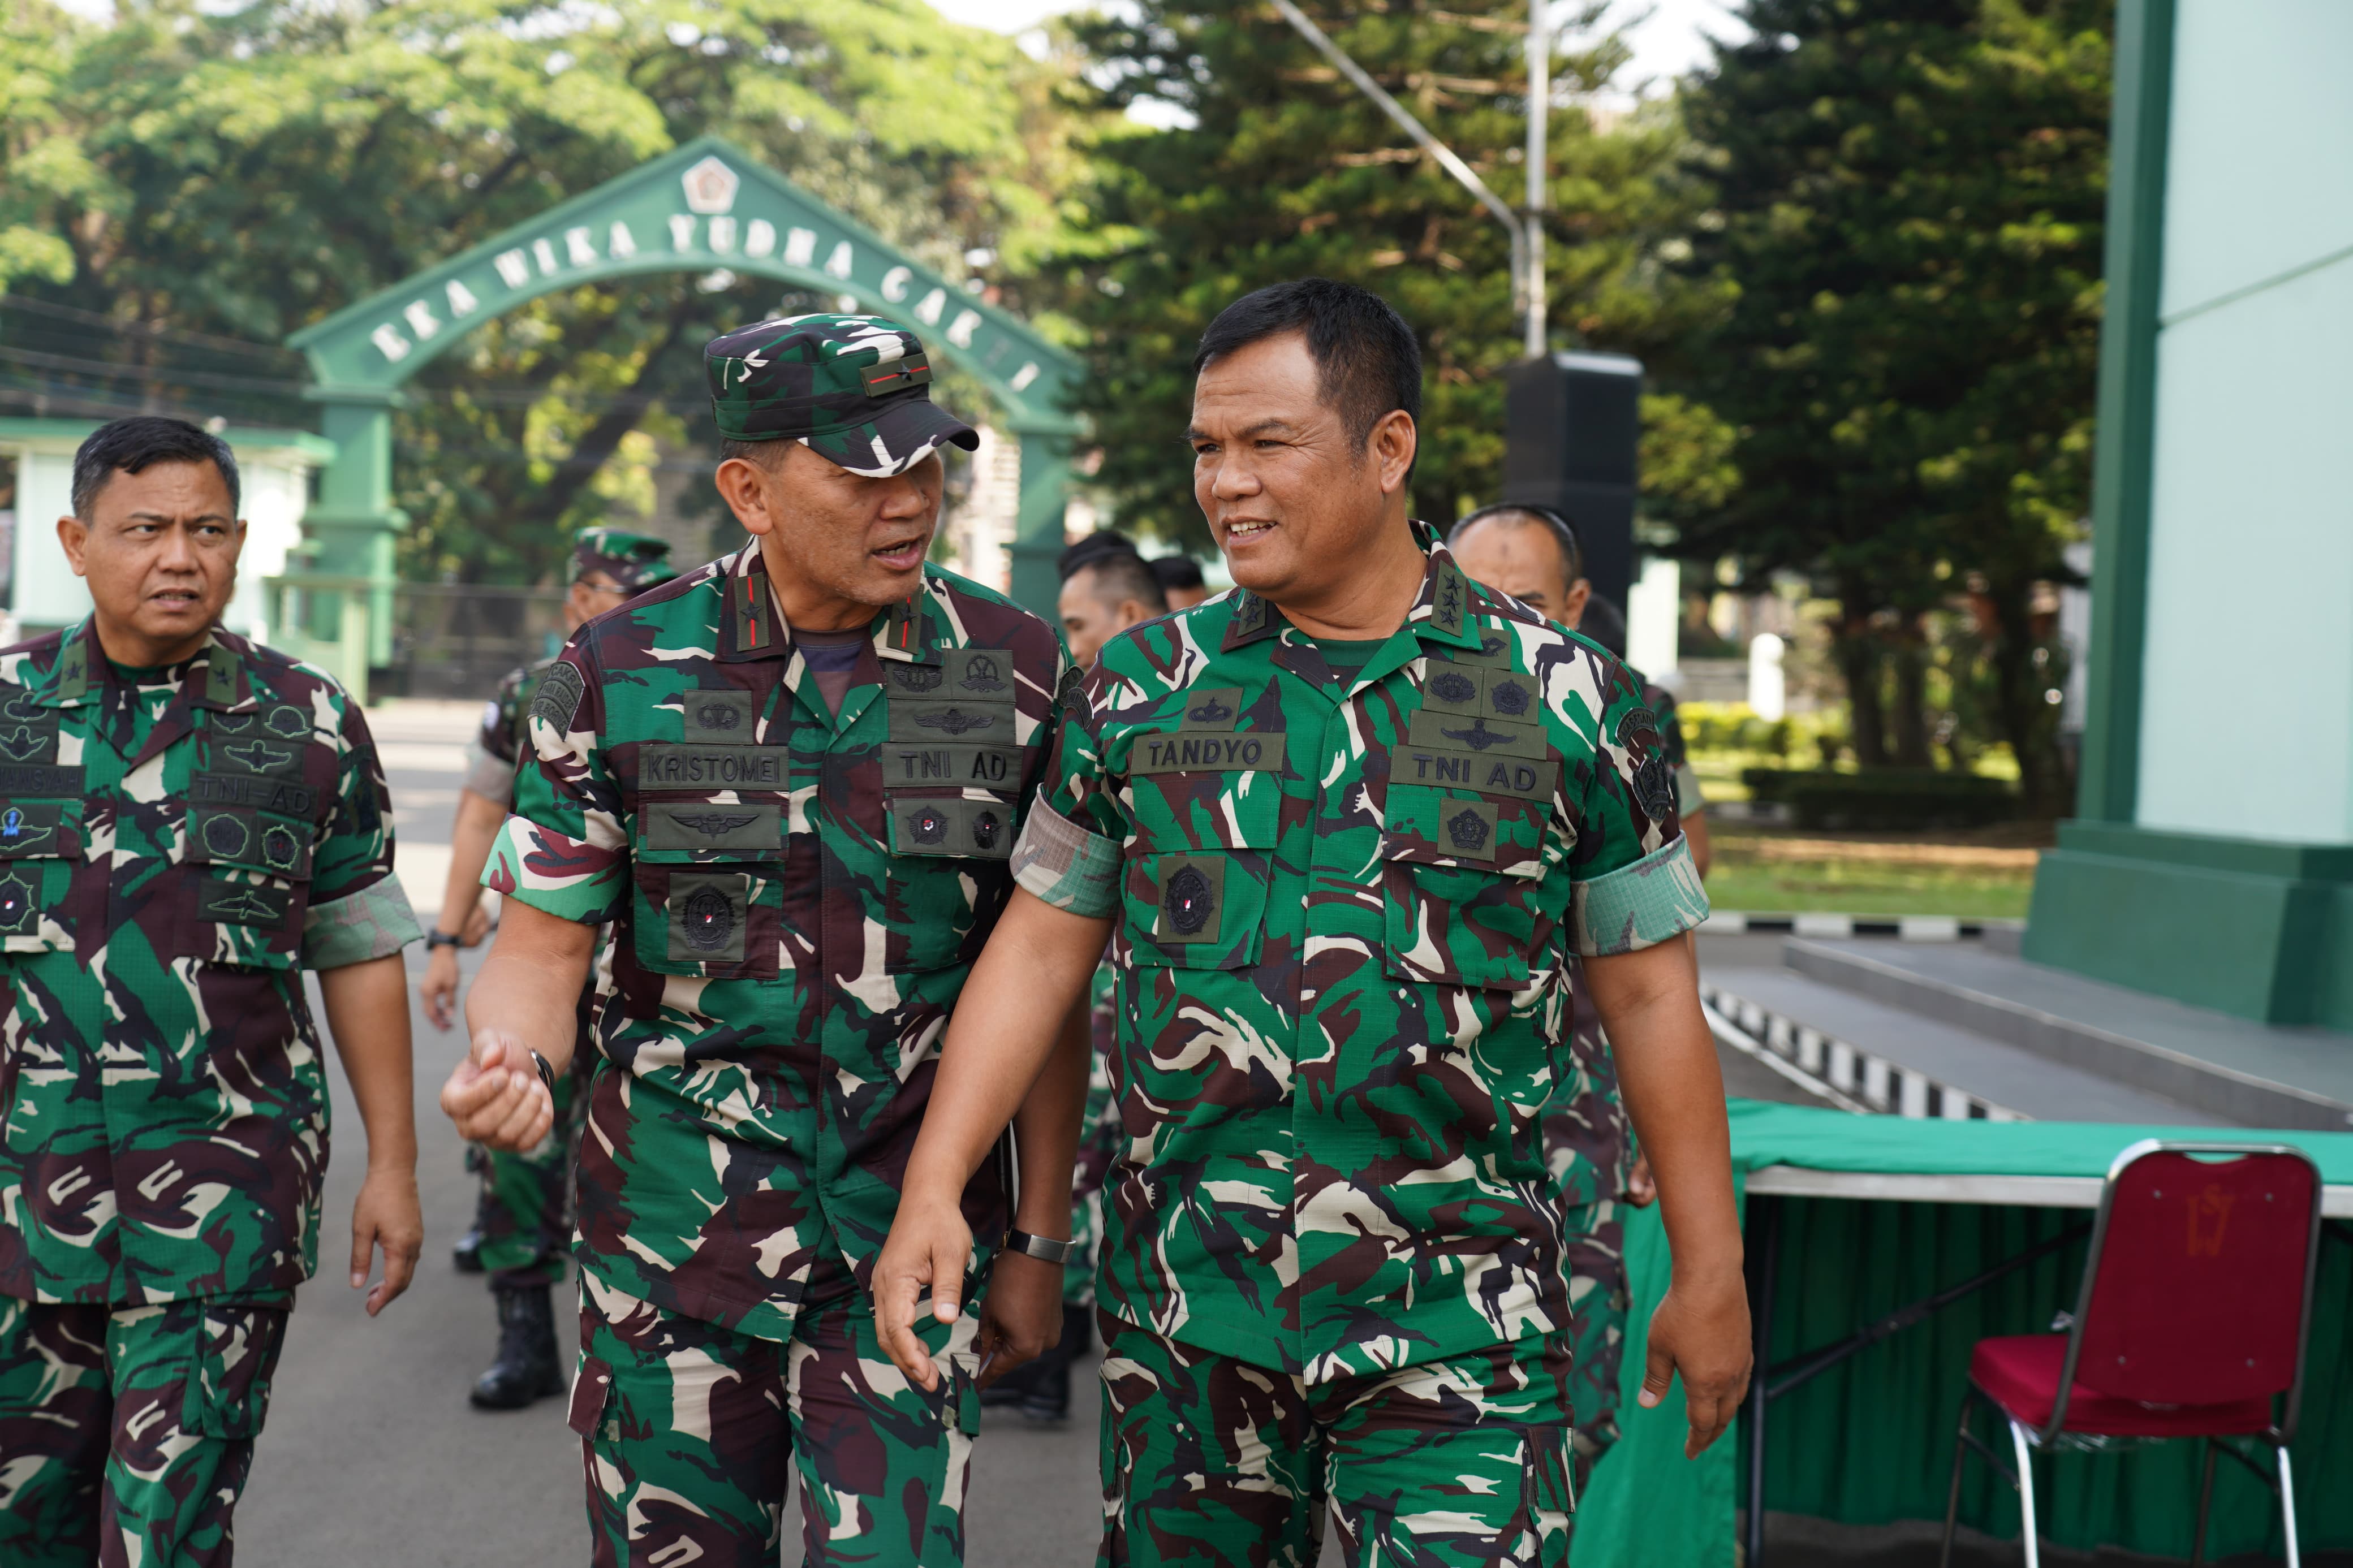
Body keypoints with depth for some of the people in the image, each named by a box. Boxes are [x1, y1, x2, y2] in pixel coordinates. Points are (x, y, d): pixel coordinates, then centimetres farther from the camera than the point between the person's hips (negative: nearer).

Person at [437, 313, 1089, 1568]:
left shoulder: (1014, 672, -2)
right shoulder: (620, 674, -3)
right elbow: (544, 943, 0)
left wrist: (1039, 1240, 3)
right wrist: (508, 1062, -24)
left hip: (910, 1242, 0)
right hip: (673, 1241, 1)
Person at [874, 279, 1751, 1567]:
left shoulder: (1570, 704, -1)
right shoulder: (1138, 689, 4)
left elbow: (1648, 992, 4)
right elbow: (1040, 945, 7)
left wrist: (1709, 1277, 7)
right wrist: (932, 1193, -1)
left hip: (1452, 1327, -2)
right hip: (1184, 1310, 3)